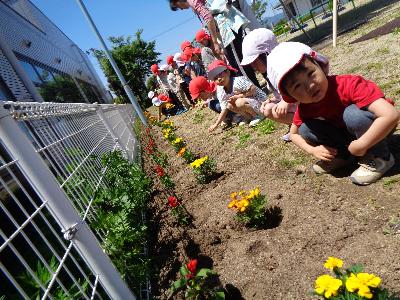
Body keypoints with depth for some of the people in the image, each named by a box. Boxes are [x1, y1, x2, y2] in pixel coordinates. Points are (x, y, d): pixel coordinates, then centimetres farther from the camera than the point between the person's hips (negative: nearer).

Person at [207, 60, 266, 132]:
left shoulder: (237, 81, -26)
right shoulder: (220, 92, -2)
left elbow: (253, 89, -27)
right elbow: (225, 109, 2)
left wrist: (239, 96, -26)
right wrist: (216, 124, -2)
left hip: (260, 100, -8)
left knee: (239, 102, -31)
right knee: (229, 105, -7)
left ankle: (258, 115, -6)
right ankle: (250, 117, 3)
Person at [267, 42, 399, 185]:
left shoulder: (349, 85, -34)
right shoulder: (305, 108, -17)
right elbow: (294, 133, 0)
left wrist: (360, 145, -35)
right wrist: (312, 150, -15)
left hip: (376, 129, -4)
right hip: (347, 133, 5)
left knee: (352, 113, -35)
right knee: (305, 129, -16)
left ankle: (379, 158, -13)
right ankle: (343, 155, 3)